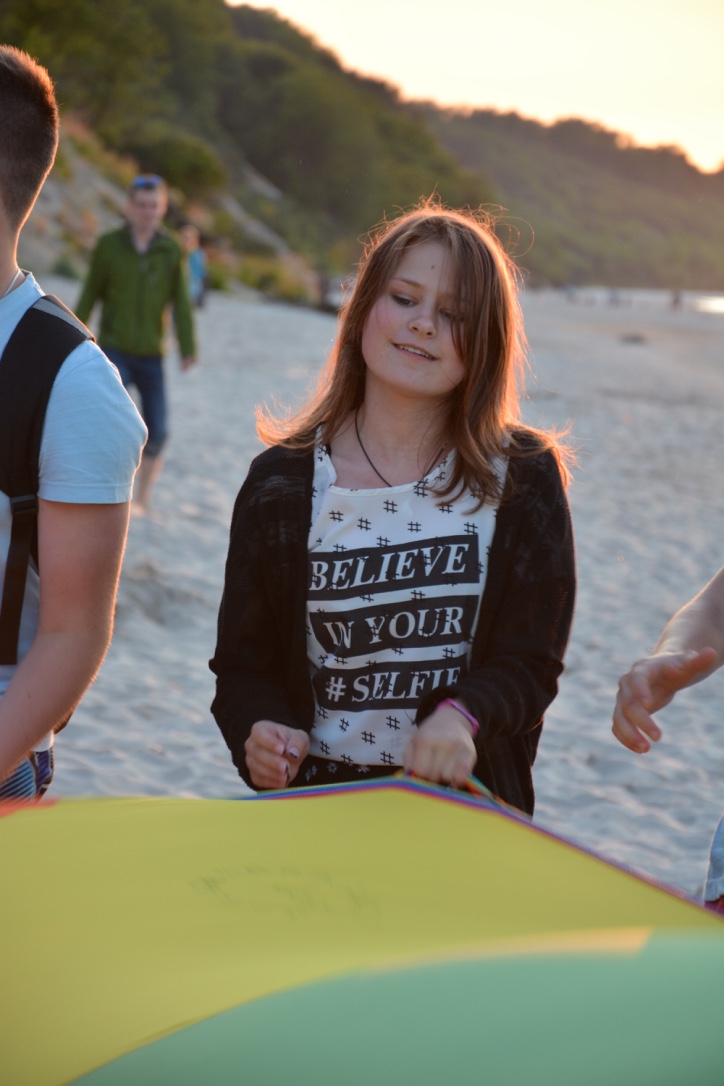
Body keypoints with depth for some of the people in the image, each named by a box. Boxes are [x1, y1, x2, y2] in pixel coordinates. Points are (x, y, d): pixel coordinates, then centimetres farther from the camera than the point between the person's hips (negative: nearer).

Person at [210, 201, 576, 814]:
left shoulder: (523, 479, 2)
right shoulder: (284, 481, 3)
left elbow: (531, 664, 0)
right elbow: (245, 663, 7)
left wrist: (462, 715, -21)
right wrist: (260, 734, -14)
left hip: (465, 798, 0)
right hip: (313, 795, 1)